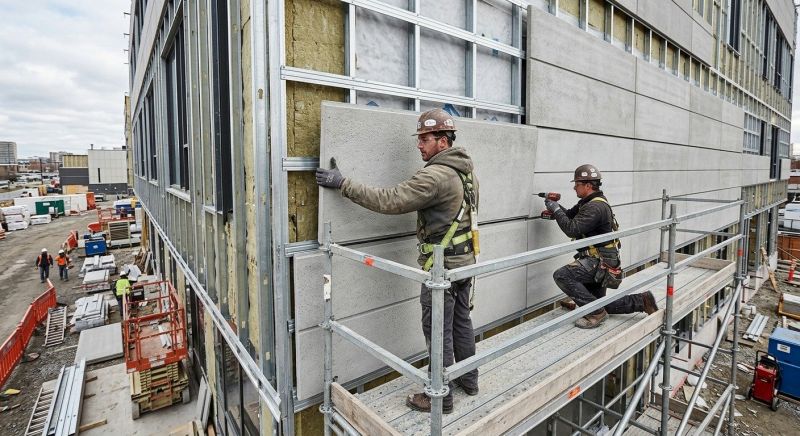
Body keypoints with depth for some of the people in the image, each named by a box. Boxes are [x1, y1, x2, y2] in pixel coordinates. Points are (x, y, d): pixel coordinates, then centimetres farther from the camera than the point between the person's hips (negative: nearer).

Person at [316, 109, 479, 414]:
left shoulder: (435, 176, -23)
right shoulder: (465, 169, 7)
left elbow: (389, 200, -26)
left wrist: (344, 184, -21)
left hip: (442, 266, -9)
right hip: (465, 260, 9)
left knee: (439, 332, 5)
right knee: (461, 322, 22)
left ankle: (441, 397, 21)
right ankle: (468, 380, 39)